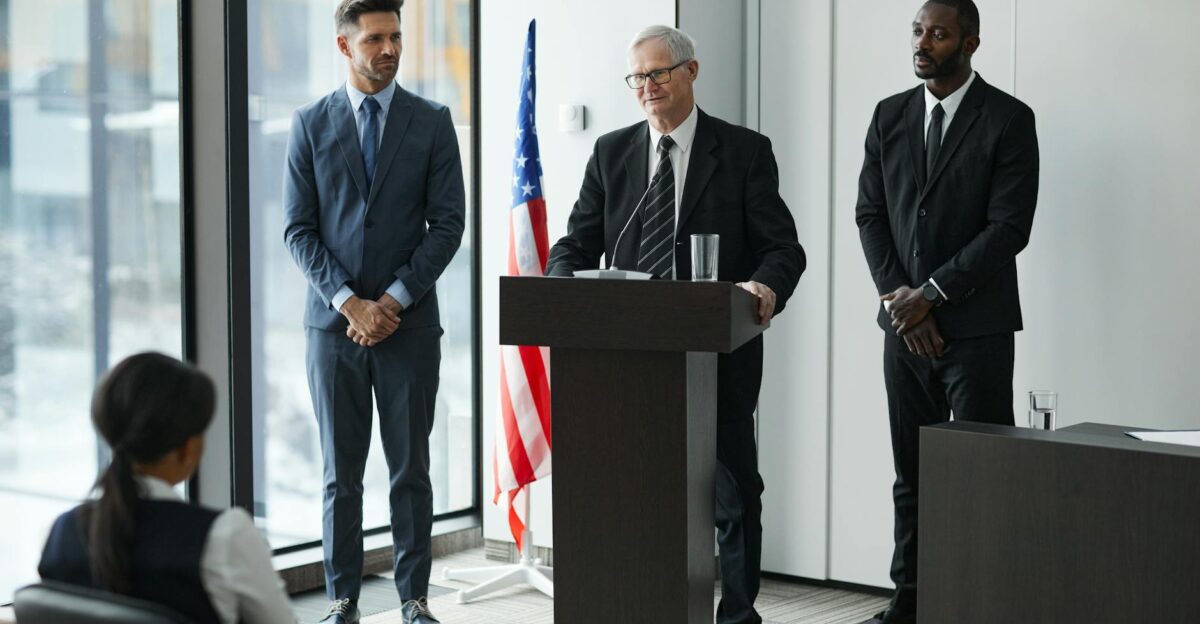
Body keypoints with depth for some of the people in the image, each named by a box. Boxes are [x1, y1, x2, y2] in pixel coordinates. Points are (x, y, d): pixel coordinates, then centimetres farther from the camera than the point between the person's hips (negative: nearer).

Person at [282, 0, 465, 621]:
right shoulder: (310, 123, 4)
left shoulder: (432, 122, 4)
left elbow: (447, 222, -1)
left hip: (408, 320, 0)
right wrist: (347, 302, -10)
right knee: (341, 473, 6)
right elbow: (298, 229, 1)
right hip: (333, 320, 0)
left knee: (410, 470, 4)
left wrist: (394, 299, -9)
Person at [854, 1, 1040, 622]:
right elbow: (870, 213, 9)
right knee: (911, 475, 9)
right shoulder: (890, 116, 10)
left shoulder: (1008, 120, -5)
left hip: (976, 325, -5)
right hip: (905, 323, 5)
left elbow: (1008, 227, -11)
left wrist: (932, 293, -13)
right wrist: (898, 295, -5)